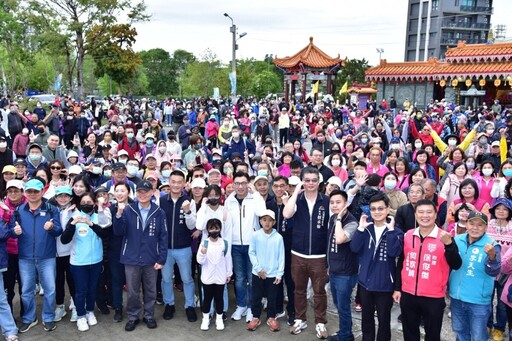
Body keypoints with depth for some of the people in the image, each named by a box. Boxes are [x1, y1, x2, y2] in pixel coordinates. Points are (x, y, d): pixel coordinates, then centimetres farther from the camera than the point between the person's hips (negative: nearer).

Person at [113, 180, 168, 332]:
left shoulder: (159, 213, -3)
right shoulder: (128, 210, -4)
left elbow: (163, 238, -1)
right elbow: (118, 232, -9)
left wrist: (161, 259, -5)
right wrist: (119, 214, -24)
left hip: (151, 260, 1)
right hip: (131, 259, 0)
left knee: (150, 291, 14)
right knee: (132, 292, 12)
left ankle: (149, 316, 32)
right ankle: (132, 317, 29)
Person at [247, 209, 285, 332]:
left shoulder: (278, 237, -7)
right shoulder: (255, 235, -7)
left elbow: (281, 257, -3)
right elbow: (251, 253, -2)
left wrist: (279, 274, -5)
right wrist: (258, 268, -9)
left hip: (273, 274, 0)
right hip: (257, 273, 0)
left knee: (272, 298, 11)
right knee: (256, 297, 11)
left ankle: (271, 318, 28)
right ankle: (255, 318, 27)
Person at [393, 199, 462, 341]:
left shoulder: (444, 237, -8)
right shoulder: (408, 235, 3)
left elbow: (456, 265, -16)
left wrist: (449, 244, -31)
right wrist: (397, 288, 11)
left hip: (433, 297, -3)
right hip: (408, 294, 3)